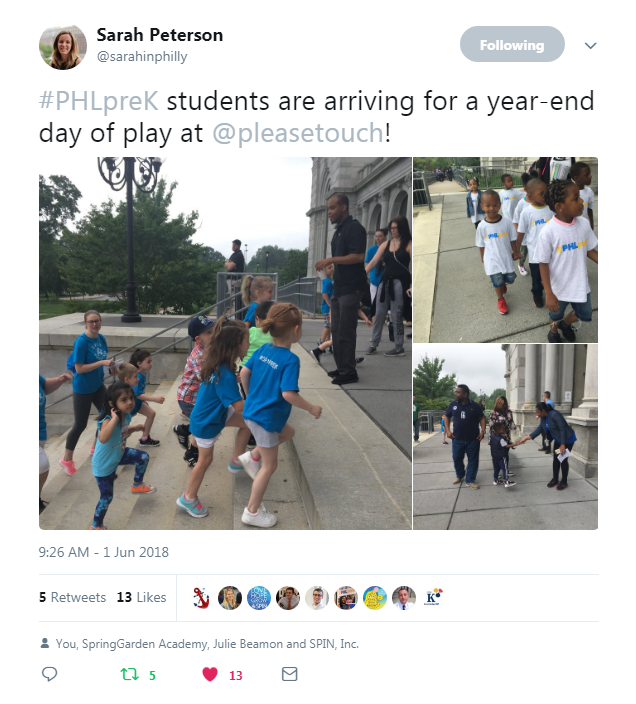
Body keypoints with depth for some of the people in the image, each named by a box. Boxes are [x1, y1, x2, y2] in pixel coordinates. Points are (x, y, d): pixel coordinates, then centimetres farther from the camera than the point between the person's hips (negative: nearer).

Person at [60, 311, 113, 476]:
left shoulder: (101, 338, -1)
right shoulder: (81, 341, -23)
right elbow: (79, 368, -24)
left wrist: (109, 364, -8)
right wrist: (102, 363, -28)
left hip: (98, 386, 7)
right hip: (82, 389, -7)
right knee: (80, 425, 3)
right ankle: (67, 460, 22)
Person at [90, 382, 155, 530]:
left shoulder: (126, 416, -10)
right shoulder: (108, 420, -35)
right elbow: (103, 438, -57)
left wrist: (134, 428, -6)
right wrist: (114, 419, -53)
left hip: (118, 455, 7)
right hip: (104, 465, -7)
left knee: (143, 457, 12)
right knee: (107, 497, 4)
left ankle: (137, 485, 37)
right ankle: (96, 526, 27)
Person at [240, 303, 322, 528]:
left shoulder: (263, 349, -1)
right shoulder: (291, 360, -23)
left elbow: (244, 372, 5)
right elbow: (288, 394, -29)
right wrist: (311, 408, -15)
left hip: (252, 410, 8)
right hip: (266, 418, -8)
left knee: (288, 432, 30)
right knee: (270, 466, 8)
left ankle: (252, 457, 24)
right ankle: (252, 512, 19)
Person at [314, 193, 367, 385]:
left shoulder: (354, 228, -12)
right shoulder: (339, 229, 16)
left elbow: (358, 256, -22)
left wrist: (331, 259, -21)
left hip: (351, 289, -10)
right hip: (339, 288, 10)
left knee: (345, 331, -7)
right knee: (336, 330, 12)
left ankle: (349, 372, 0)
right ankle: (342, 367, 20)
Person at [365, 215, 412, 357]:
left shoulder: (409, 245, -4)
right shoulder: (385, 244, 10)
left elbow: (413, 266, -10)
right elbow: (373, 262, 6)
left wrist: (412, 286, -20)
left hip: (399, 283, -5)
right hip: (385, 281, 5)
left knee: (397, 316, -2)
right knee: (379, 314, 8)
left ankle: (399, 348, 8)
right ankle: (373, 345, 16)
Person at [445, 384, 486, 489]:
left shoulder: (474, 406, -5)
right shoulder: (453, 404, 0)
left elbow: (482, 418, 3)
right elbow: (447, 417, 12)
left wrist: (483, 431, -8)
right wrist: (448, 430, 2)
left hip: (473, 439, -2)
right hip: (457, 438, 2)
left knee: (473, 460, 6)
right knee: (457, 458, 12)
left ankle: (470, 480, 19)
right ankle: (459, 475, 37)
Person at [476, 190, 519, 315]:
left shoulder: (506, 222, -14)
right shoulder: (482, 226, -15)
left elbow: (512, 239, -1)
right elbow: (481, 245, -2)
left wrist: (515, 252, 3)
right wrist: (483, 258, 7)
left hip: (507, 257, 2)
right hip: (492, 261, -1)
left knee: (510, 278, 15)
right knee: (497, 281, 10)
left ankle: (502, 283, 51)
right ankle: (500, 299, 37)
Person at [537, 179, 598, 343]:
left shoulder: (584, 224, -12)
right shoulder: (548, 232, -26)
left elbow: (590, 251, 2)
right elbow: (543, 264, -19)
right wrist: (549, 294, -22)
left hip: (581, 285, 4)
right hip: (559, 288, -4)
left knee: (585, 315, 22)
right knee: (556, 316, 22)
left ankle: (565, 323, 55)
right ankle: (553, 333, 56)